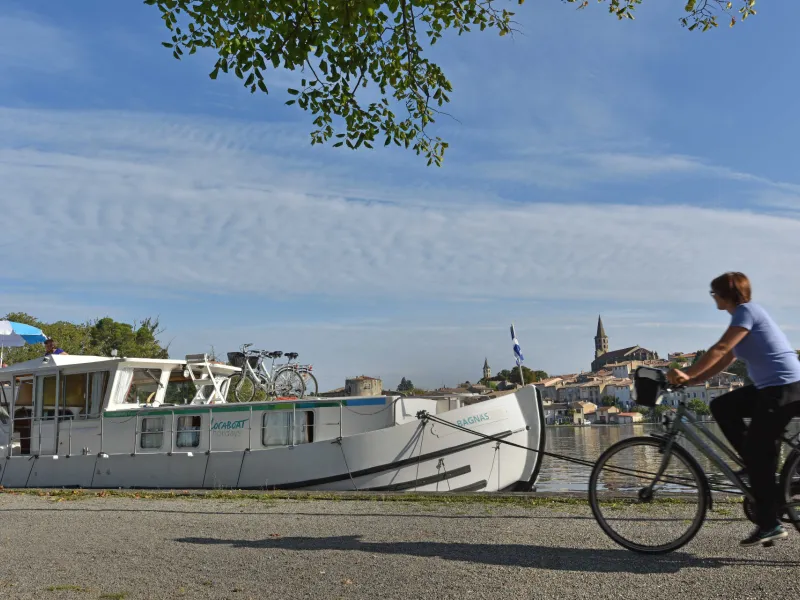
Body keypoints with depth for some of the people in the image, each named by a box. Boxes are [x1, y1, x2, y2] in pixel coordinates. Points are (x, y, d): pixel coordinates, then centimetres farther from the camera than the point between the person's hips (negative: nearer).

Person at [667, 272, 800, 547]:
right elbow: (723, 362, 15)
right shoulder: (745, 315, 18)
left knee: (757, 454, -6)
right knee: (721, 407, 7)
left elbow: (719, 350, -22)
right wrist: (689, 380, 7)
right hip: (771, 387, 10)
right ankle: (761, 465, 10)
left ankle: (770, 524, 1)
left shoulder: (746, 311, -12)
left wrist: (686, 374, -19)